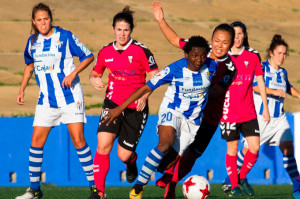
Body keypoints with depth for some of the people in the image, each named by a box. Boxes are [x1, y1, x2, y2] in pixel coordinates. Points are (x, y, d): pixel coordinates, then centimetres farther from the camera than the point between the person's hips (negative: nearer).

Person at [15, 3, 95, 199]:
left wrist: (73, 73, -15)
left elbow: (89, 56, -2)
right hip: (46, 100, 4)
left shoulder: (65, 36, -8)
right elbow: (29, 65, 23)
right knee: (36, 141, -1)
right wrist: (22, 89, 15)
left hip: (70, 96, -4)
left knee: (78, 140, -9)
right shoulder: (32, 41, 6)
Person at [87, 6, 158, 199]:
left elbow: (155, 76, -5)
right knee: (103, 145, -19)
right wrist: (94, 80, -7)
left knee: (124, 155, -1)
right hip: (113, 103, 2)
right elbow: (95, 73, 17)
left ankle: (132, 161, 39)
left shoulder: (141, 51, -8)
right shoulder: (106, 52, 3)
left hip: (136, 107, -2)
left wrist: (144, 96, -18)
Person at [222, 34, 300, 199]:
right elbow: (253, 85, -25)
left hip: (279, 118, 5)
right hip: (260, 116, -5)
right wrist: (274, 92, -32)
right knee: (248, 149, -1)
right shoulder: (261, 68, -8)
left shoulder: (283, 72, 12)